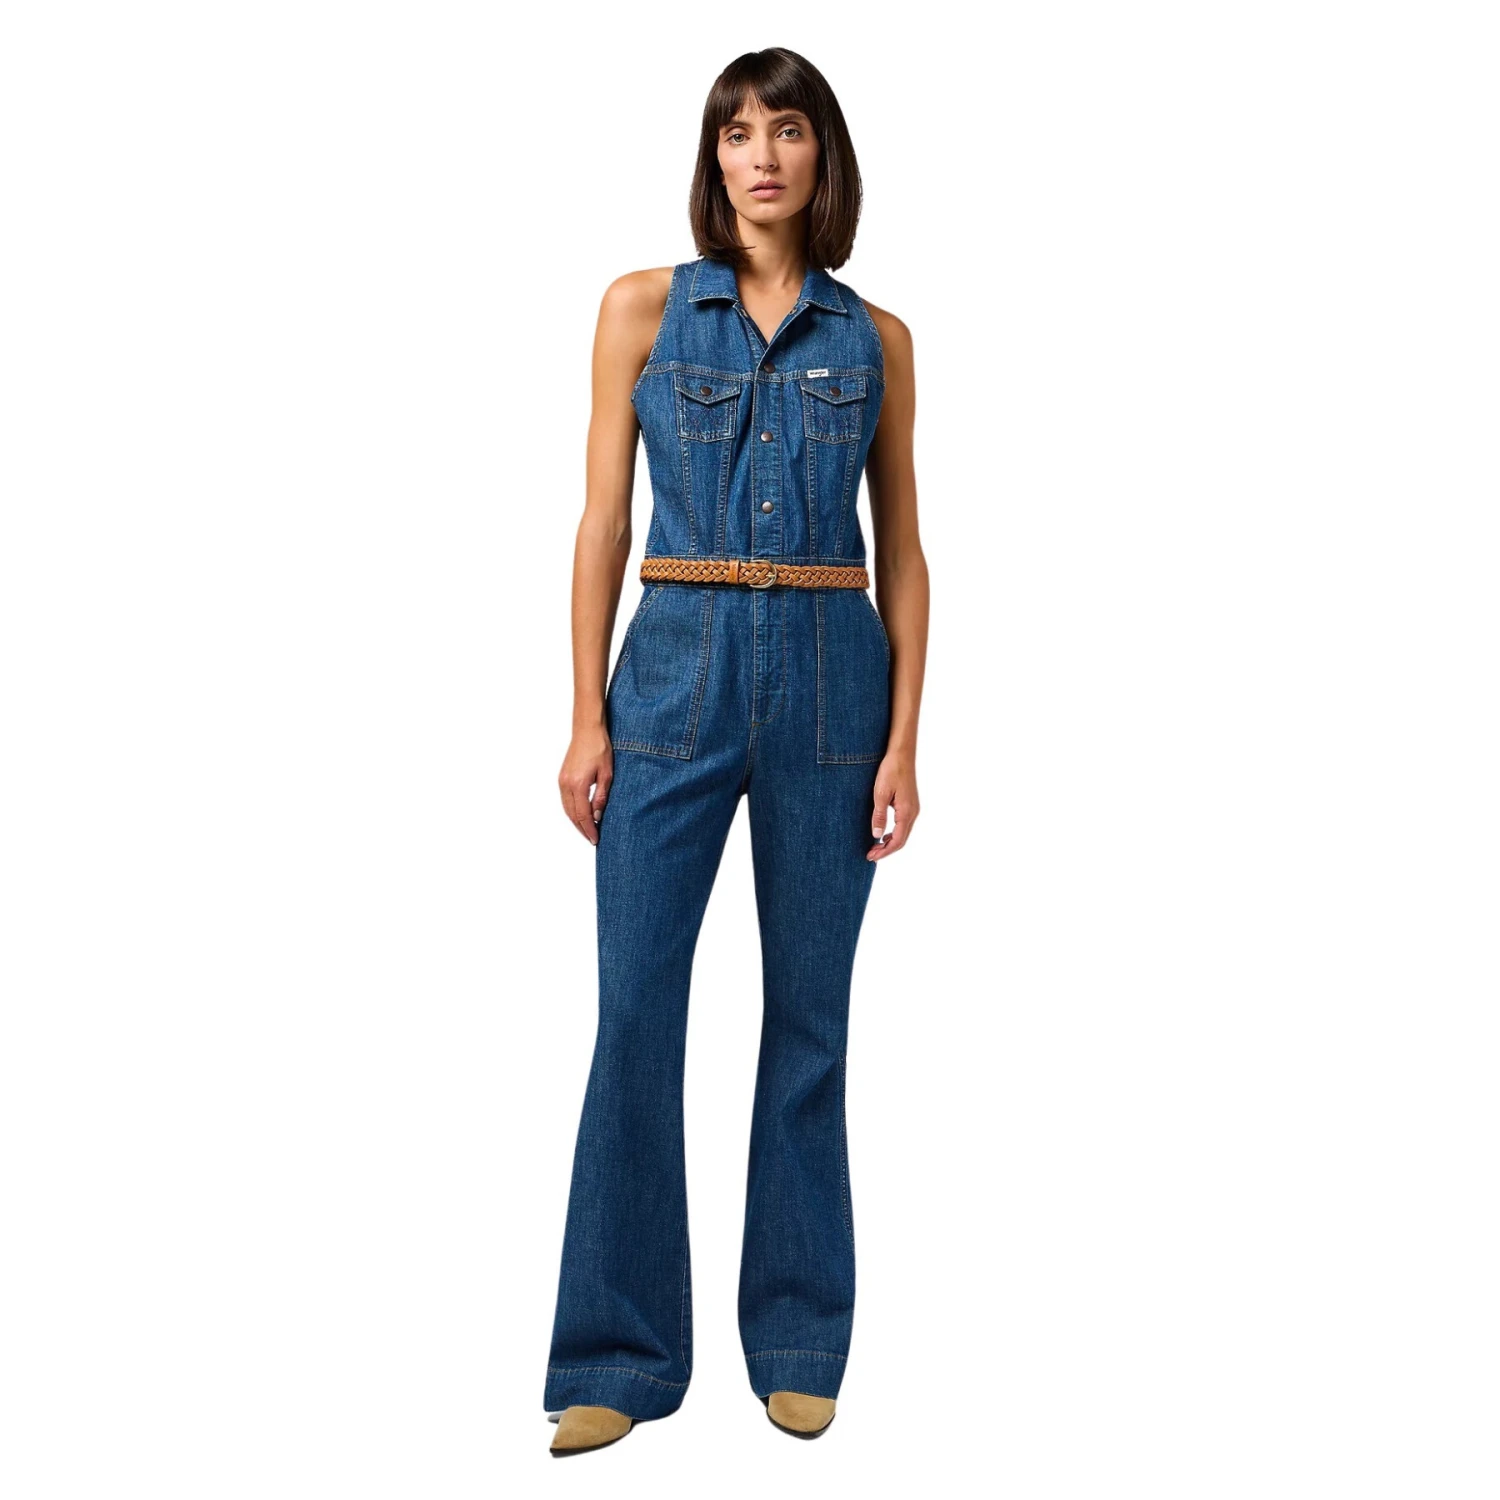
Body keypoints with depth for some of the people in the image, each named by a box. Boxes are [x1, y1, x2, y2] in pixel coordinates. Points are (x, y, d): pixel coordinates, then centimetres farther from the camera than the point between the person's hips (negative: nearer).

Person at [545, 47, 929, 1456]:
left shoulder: (876, 338, 8)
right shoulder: (642, 307, 5)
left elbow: (901, 551, 7)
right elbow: (602, 520, 2)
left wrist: (904, 739, 0)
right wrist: (587, 716, -4)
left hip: (832, 675, 1)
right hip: (678, 665, -1)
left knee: (809, 1013, 7)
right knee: (634, 1010, -2)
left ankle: (799, 1340, 21)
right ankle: (620, 1353, 10)